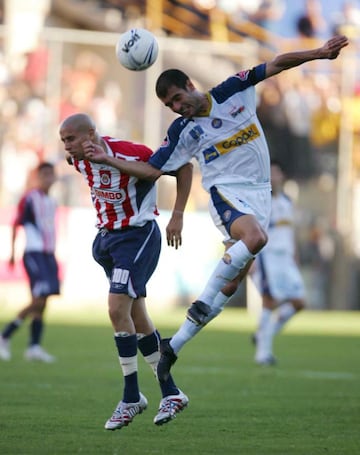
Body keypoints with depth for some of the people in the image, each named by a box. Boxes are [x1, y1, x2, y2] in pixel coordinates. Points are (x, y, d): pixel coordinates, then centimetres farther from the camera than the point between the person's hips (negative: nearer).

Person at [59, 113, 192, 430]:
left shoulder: (130, 154, -23)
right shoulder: (80, 160, -2)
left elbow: (183, 166, -12)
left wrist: (177, 215, -12)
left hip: (138, 235, -8)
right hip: (107, 237, 8)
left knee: (117, 309, -18)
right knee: (136, 318, 9)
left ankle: (131, 397, -8)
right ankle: (171, 393, 18)